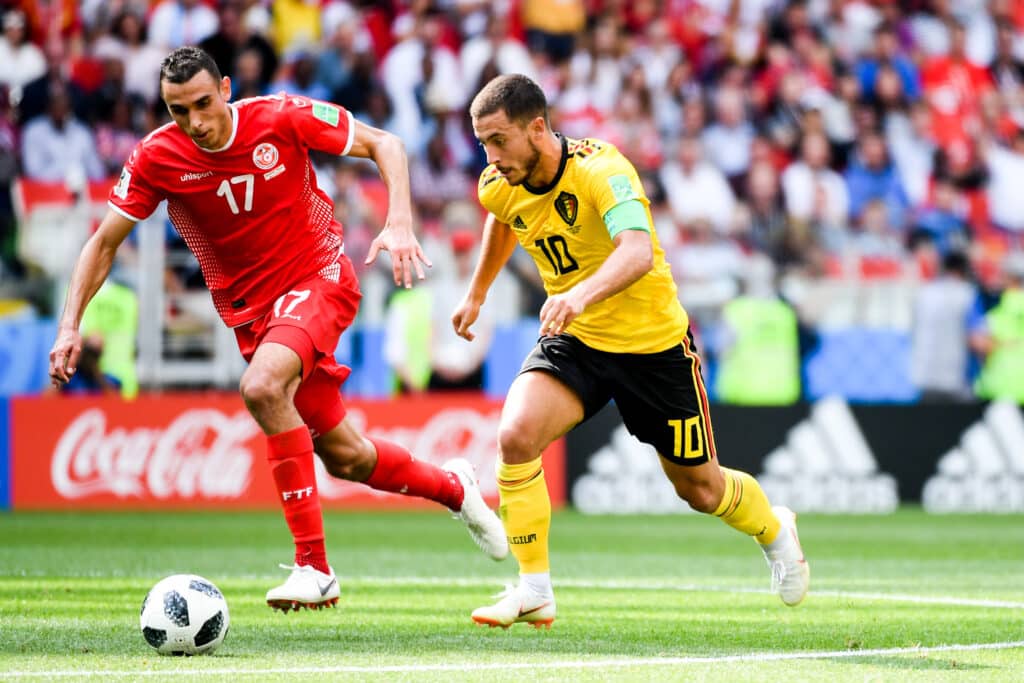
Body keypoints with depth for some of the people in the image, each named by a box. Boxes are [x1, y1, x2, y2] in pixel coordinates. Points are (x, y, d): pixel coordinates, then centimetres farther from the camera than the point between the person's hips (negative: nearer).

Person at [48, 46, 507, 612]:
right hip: (249, 309, 4)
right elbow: (104, 243, -2)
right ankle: (452, 488, 39)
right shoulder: (156, 158, -10)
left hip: (319, 278, -4)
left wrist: (399, 224, -20)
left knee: (262, 387, -33)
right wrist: (70, 326, -13)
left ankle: (313, 565, -29)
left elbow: (383, 145, -6)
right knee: (343, 457, 7)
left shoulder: (282, 118, -16)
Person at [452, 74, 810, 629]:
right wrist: (477, 293, 29)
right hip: (572, 340, 4)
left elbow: (639, 253, -47)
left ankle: (774, 530, 46)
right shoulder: (499, 186, -9)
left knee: (700, 489, 11)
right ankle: (534, 591, -13)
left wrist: (581, 294, -65)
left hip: (653, 341, -4)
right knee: (515, 436, -24)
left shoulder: (601, 171, -29)